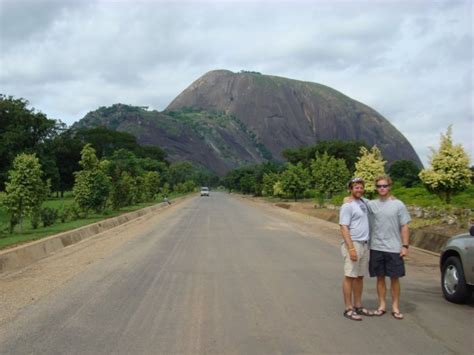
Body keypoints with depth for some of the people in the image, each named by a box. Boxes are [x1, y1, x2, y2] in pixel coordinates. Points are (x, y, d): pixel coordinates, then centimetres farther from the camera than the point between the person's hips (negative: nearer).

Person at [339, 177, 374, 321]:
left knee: (360, 277, 12)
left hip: (364, 245, 8)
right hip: (353, 244, -8)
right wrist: (351, 248, -22)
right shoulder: (347, 206, -10)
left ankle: (358, 306, 21)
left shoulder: (364, 203, 13)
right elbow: (344, 228, -16)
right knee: (350, 276, -4)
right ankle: (348, 309, 1)